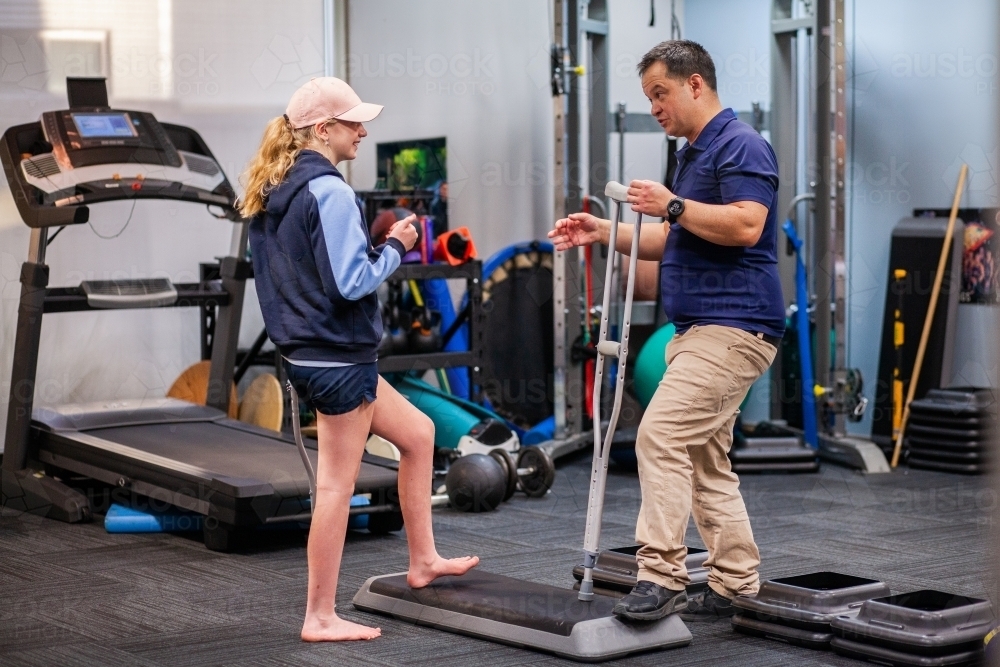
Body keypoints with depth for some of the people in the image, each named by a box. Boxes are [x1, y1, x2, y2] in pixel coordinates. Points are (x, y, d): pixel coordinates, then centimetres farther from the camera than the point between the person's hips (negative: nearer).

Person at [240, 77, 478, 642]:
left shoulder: (274, 191, 12)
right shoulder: (330, 192, -17)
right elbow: (351, 282, -21)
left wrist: (379, 245, 14)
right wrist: (396, 247, -6)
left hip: (309, 353, 10)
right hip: (339, 356, -10)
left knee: (418, 433, 21)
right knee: (338, 483, -2)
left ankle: (423, 560, 27)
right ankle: (321, 617, 5)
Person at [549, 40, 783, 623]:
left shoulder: (740, 145, -11)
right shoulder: (694, 153, 20)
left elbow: (745, 225, -25)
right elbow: (673, 243, 28)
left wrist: (673, 206, -17)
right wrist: (605, 232, 16)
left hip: (732, 328, -11)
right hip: (701, 329, 11)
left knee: (662, 435, -19)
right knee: (705, 462, 12)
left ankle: (661, 577, -19)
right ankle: (736, 587, 17)